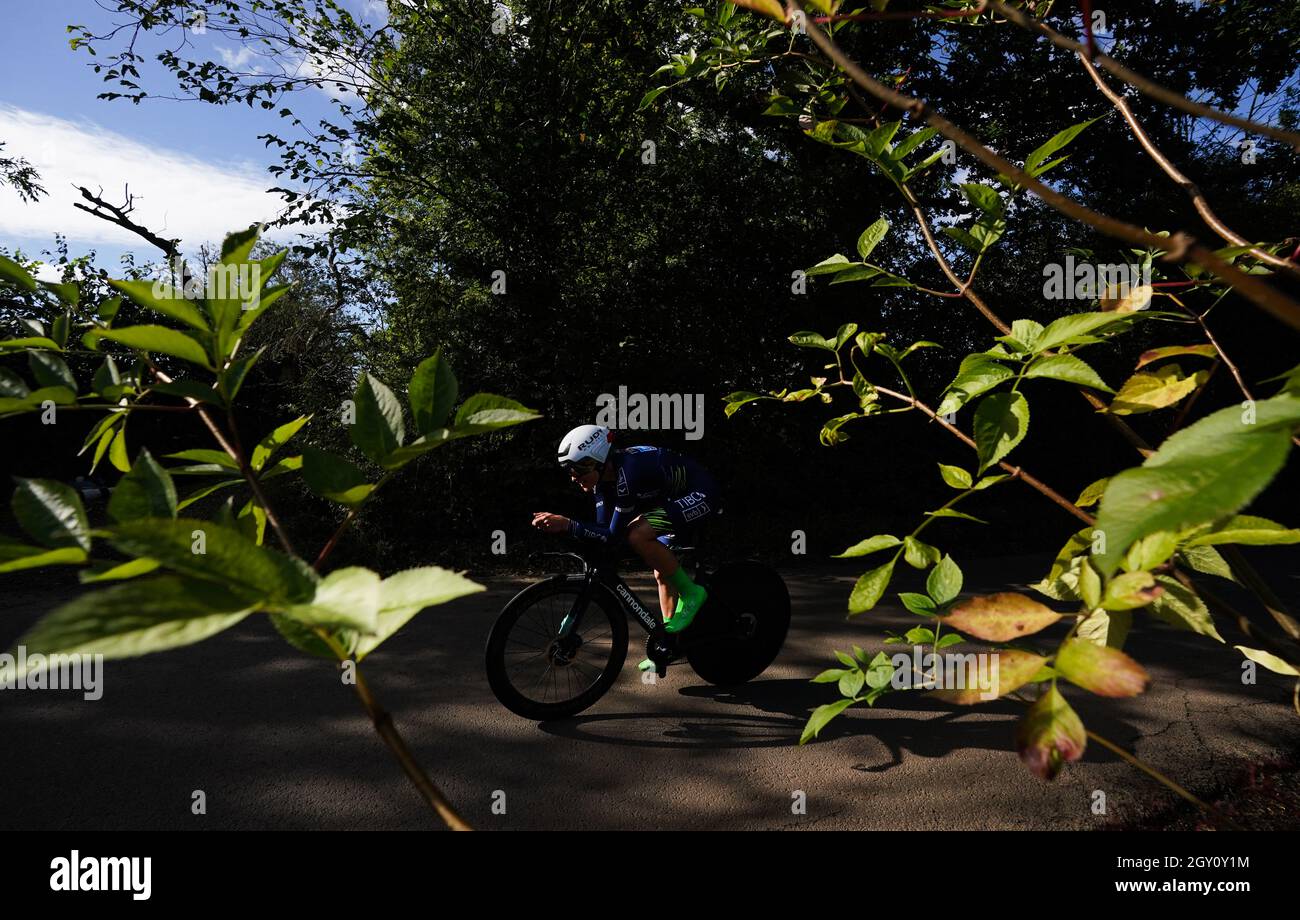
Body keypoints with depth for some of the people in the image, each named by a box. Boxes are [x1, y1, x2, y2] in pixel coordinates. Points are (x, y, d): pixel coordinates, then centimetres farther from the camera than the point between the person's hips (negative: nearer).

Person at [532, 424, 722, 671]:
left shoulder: (628, 472, -31)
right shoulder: (605, 477, -4)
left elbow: (614, 534, -28)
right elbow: (603, 528, 0)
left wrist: (567, 525, -33)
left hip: (700, 494, -10)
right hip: (677, 497, 10)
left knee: (637, 535, -27)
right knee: (662, 572, 12)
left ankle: (691, 594, -10)